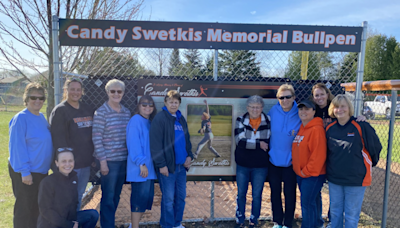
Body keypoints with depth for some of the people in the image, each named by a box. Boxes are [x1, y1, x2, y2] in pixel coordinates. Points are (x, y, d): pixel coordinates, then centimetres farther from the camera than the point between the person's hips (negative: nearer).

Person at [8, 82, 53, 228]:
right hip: (25, 173, -8)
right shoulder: (20, 118, -16)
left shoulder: (41, 117, 8)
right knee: (25, 209, 5)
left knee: (37, 207, 19)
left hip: (41, 170, 8)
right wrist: (24, 171, -20)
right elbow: (17, 147, -19)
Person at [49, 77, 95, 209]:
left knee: (79, 197, 19)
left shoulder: (88, 109, 11)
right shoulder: (59, 110, -8)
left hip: (86, 163, 6)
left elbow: (94, 133, 16)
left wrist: (94, 157, 10)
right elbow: (58, 138, -14)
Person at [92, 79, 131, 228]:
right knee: (108, 197, 3)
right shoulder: (101, 112, -9)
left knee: (116, 195, 17)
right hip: (109, 161, -6)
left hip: (123, 160, 6)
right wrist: (102, 161, -13)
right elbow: (96, 138, -11)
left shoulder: (127, 112, 8)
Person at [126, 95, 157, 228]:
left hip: (149, 167, 8)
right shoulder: (136, 121, -10)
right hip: (140, 168, -8)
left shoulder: (150, 122, 16)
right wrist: (141, 163, -20)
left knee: (147, 197, 12)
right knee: (139, 198, -4)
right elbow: (133, 144, -17)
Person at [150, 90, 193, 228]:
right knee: (168, 198, 4)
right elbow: (155, 144, -15)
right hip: (168, 165, -7)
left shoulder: (181, 119, 13)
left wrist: (189, 156, 5)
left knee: (181, 196, 15)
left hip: (181, 165, 7)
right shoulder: (159, 118, -10)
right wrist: (161, 165, -17)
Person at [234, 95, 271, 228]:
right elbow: (239, 141, -18)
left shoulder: (268, 121, -5)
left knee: (257, 195, 11)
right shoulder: (240, 121, -6)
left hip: (261, 166, 0)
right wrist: (259, 144, -21)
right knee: (241, 194, 13)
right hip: (242, 165, 0)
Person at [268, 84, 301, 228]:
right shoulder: (273, 111, -5)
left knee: (290, 193, 10)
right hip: (273, 159, 2)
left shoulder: (300, 113, -9)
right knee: (275, 192, 14)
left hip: (291, 161, -2)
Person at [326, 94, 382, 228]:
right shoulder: (329, 128, 2)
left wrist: (369, 164, 11)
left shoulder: (361, 126, -11)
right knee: (335, 212, 16)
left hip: (356, 179, -4)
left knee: (351, 216, 7)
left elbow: (376, 147, 0)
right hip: (334, 179, 4)